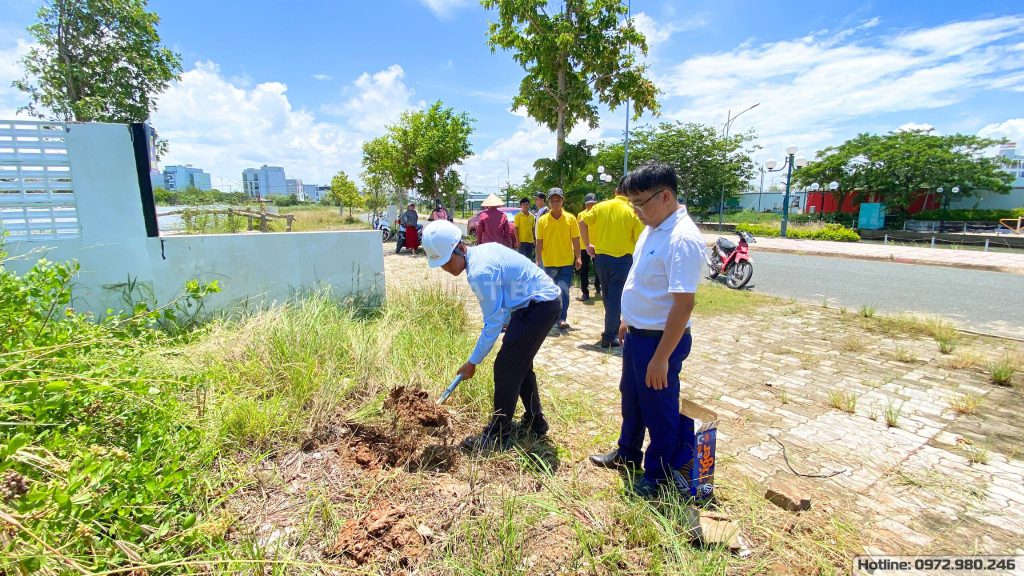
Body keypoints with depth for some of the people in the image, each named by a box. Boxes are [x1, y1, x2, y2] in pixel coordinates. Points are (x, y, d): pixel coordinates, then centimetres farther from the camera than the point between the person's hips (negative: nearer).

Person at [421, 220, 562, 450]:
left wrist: (473, 362, -11)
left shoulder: (480, 272, -25)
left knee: (505, 368, -7)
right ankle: (534, 421, 34)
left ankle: (498, 435, 6)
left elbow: (493, 322, -20)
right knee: (520, 363, 19)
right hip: (542, 301, 10)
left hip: (540, 306, -10)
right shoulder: (482, 249, 3)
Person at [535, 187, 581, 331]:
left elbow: (575, 240, 2)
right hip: (548, 263, 1)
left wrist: (578, 257, -2)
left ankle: (562, 319, -3)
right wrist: (538, 261, -2)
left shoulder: (570, 218, -2)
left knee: (563, 291, -11)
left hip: (566, 262, -1)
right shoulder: (542, 220, -1)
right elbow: (539, 242, 1)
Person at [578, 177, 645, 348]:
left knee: (608, 296, 20)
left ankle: (613, 329, 34)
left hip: (601, 257, 4)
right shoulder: (633, 211, -7)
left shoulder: (601, 206, 1)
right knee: (616, 298, 4)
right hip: (623, 259, -3)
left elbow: (582, 222, -5)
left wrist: (587, 245, 3)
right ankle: (609, 337, 8)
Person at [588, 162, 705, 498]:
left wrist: (661, 358, -26)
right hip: (637, 333, 9)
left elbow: (683, 304, -27)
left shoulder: (682, 239, -25)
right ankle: (628, 454, 47)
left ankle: (660, 477, 32)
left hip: (660, 340, -9)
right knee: (631, 399, 25)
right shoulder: (652, 229, 4)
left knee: (658, 409, 10)